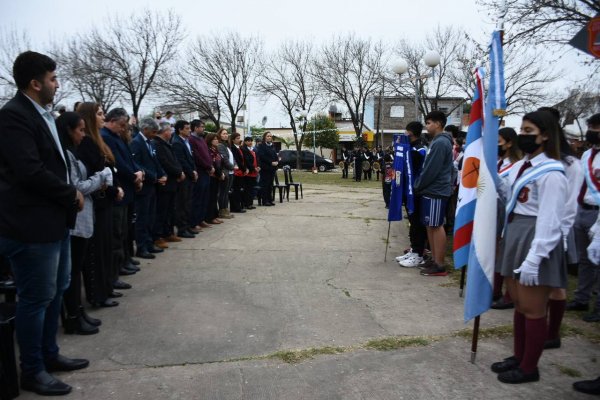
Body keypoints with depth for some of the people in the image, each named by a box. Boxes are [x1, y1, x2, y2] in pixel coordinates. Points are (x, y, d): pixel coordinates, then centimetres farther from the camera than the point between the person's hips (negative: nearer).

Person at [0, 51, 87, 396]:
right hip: (33, 225, -10)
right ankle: (32, 371, 20)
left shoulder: (44, 114, 13)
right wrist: (72, 195, -13)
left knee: (56, 291, 19)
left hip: (55, 219, 10)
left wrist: (70, 194, 2)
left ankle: (49, 354, 36)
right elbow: (32, 172, -25)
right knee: (36, 299, 3)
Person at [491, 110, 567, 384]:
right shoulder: (520, 166, 11)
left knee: (532, 308, 4)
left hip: (535, 240, -9)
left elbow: (549, 220, -20)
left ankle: (529, 368, 19)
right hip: (514, 235, 9)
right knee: (519, 304, 18)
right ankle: (518, 357, 33)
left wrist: (534, 259, -23)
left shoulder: (551, 173, -16)